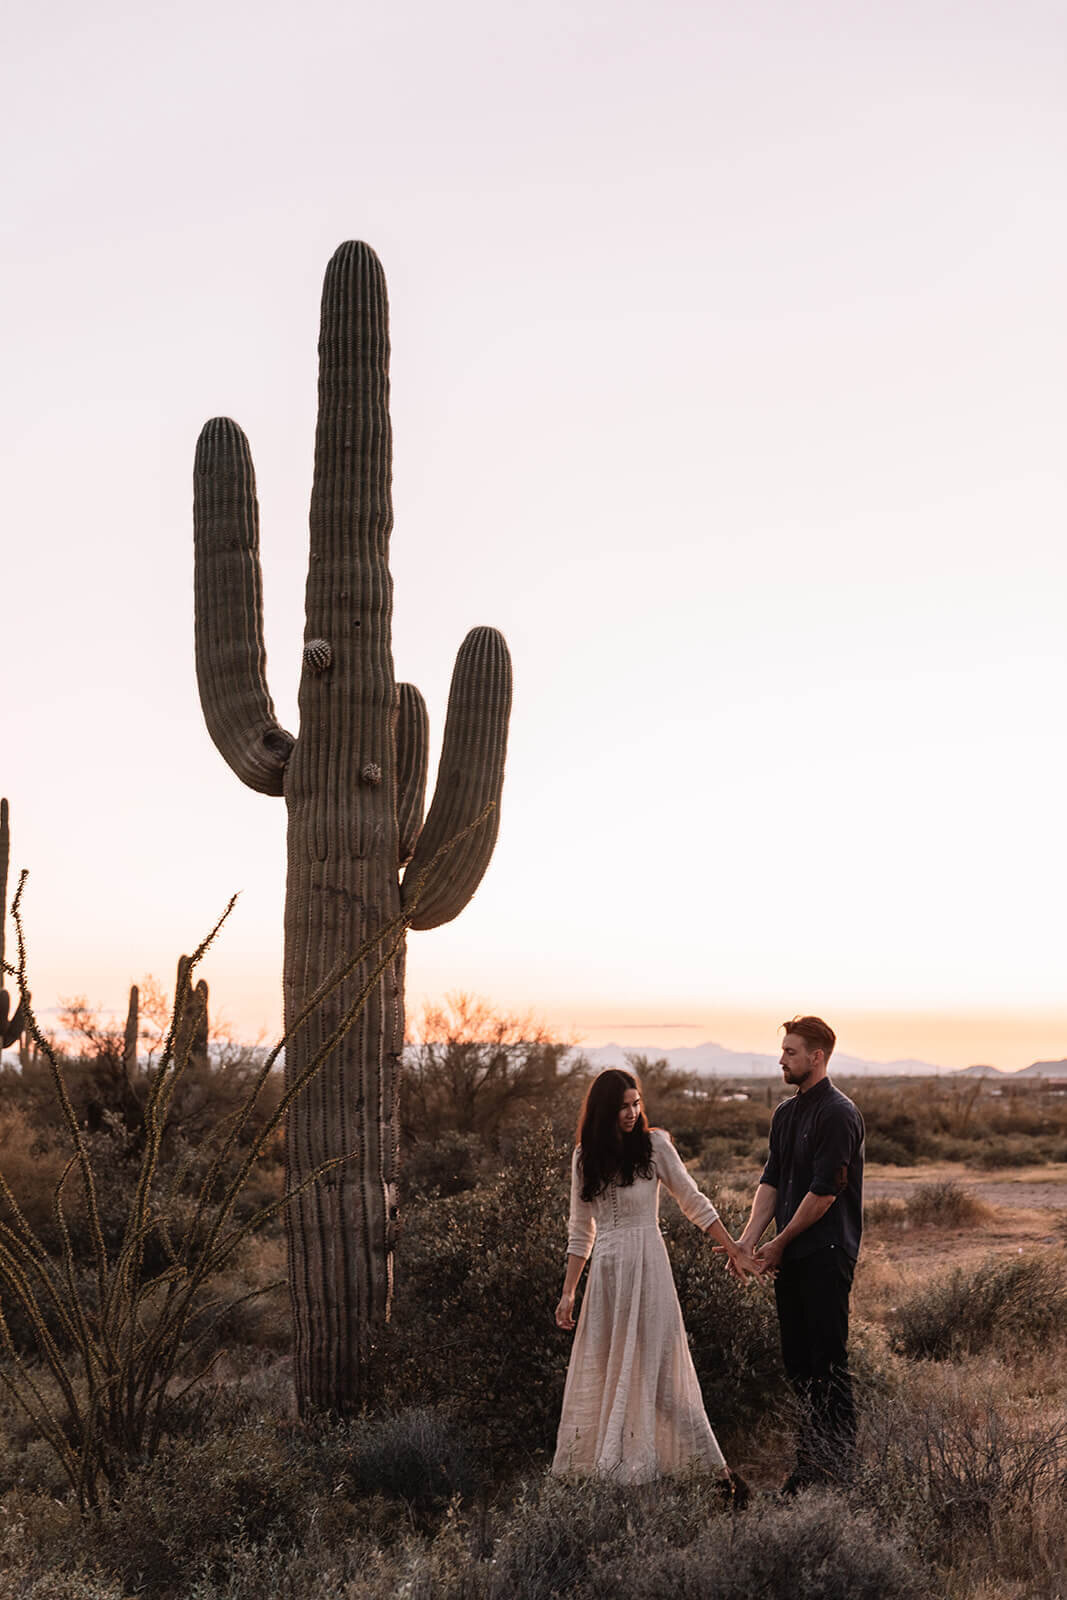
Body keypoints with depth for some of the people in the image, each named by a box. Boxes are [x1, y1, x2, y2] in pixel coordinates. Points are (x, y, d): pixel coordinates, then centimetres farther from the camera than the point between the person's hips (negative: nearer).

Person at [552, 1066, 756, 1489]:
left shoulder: (654, 1144, -3)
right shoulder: (585, 1156, 8)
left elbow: (693, 1202, 3)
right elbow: (580, 1230, 14)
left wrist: (733, 1248, 2)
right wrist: (568, 1292, 12)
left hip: (647, 1266, -4)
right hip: (605, 1272, 4)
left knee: (657, 1369, -7)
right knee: (601, 1373, 8)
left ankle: (715, 1472, -1)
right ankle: (600, 1468, 18)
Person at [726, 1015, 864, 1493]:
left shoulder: (838, 1113, -13)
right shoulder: (786, 1113, 14)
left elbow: (825, 1190, -16)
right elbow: (771, 1181, 13)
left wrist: (780, 1242, -8)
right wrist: (748, 1240, 1)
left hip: (826, 1254, -8)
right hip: (791, 1256, 8)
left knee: (829, 1363, -4)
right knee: (797, 1362, 12)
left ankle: (838, 1468, 4)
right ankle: (808, 1462, 21)